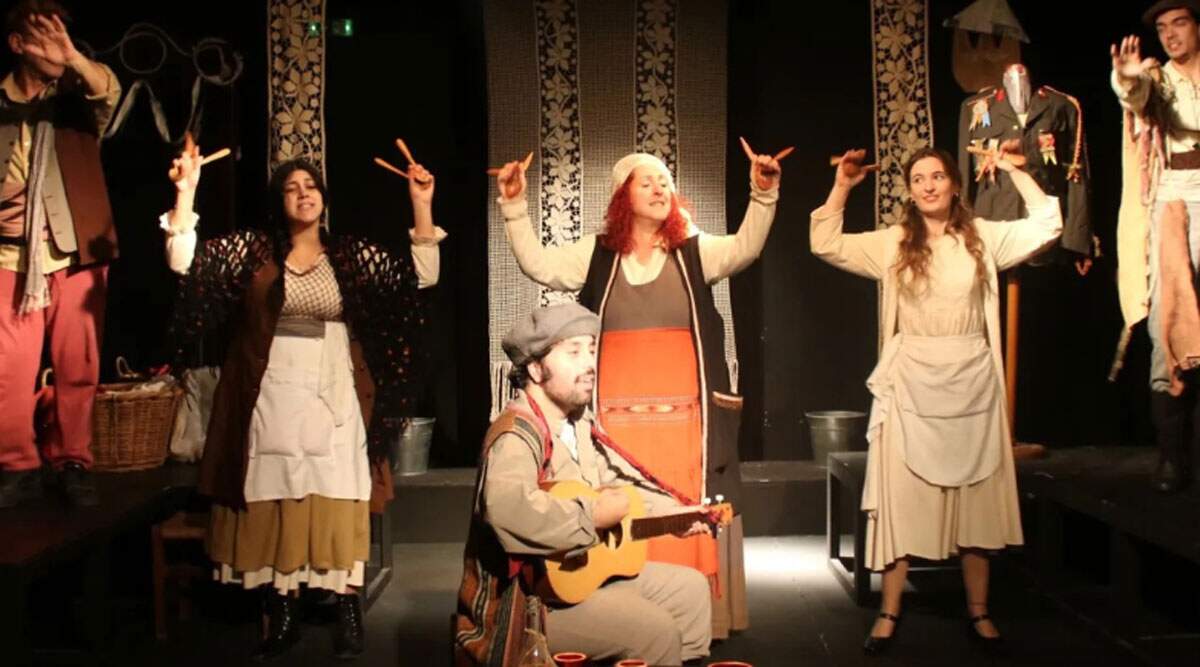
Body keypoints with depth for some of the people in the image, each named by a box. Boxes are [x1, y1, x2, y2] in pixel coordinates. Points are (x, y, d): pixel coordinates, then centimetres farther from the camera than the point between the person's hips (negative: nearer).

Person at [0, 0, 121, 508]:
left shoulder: (77, 97, 5)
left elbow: (109, 91, -20)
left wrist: (72, 57, -40)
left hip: (78, 253, 0)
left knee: (78, 368, 4)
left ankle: (73, 463, 16)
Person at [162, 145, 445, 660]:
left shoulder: (352, 254, 5)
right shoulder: (252, 249, 4)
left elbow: (421, 274, -1)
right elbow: (184, 261, -5)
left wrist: (421, 204, -8)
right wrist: (186, 190, -12)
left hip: (330, 397, 0)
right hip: (271, 398, 1)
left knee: (338, 508, -1)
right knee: (272, 508, 4)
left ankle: (349, 616, 11)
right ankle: (281, 619, 17)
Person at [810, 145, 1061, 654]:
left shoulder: (984, 237, 4)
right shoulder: (891, 243, 3)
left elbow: (1047, 225, -3)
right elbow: (824, 244, -1)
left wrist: (1013, 171, -2)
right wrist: (842, 187, -5)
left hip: (972, 386, 1)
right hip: (911, 387, 0)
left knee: (976, 500, 7)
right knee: (902, 498, 2)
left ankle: (978, 612, 19)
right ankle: (889, 613, 9)